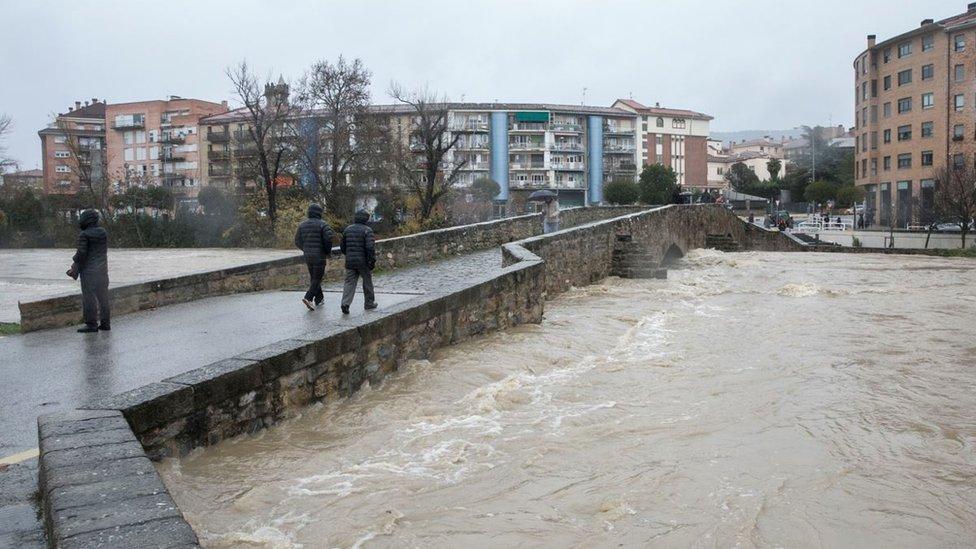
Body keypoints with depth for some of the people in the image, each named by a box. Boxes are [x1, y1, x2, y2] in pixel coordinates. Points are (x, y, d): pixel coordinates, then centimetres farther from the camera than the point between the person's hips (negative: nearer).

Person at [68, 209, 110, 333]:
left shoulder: (84, 235, -12)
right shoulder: (103, 233, 7)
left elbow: (81, 253, -15)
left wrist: (75, 269, -1)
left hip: (89, 271, -6)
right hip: (102, 270, 6)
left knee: (89, 298, -1)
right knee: (103, 296, 11)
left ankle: (91, 324, 1)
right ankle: (106, 323, 14)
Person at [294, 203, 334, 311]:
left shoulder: (302, 225, 7)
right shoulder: (322, 224, -10)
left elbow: (297, 241, 7)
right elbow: (328, 239, -19)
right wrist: (328, 251, -2)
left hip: (307, 256, 6)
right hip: (319, 256, -6)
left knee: (313, 277, 18)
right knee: (317, 278, -2)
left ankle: (319, 298, 26)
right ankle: (308, 298, -17)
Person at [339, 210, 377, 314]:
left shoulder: (347, 229, 8)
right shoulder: (367, 230, -9)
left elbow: (342, 246, 14)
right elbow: (370, 247, -20)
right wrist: (372, 261, -12)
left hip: (350, 262, 4)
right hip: (363, 262, -4)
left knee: (349, 283, 3)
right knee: (367, 282, 13)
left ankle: (345, 303, -14)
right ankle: (369, 303, 25)